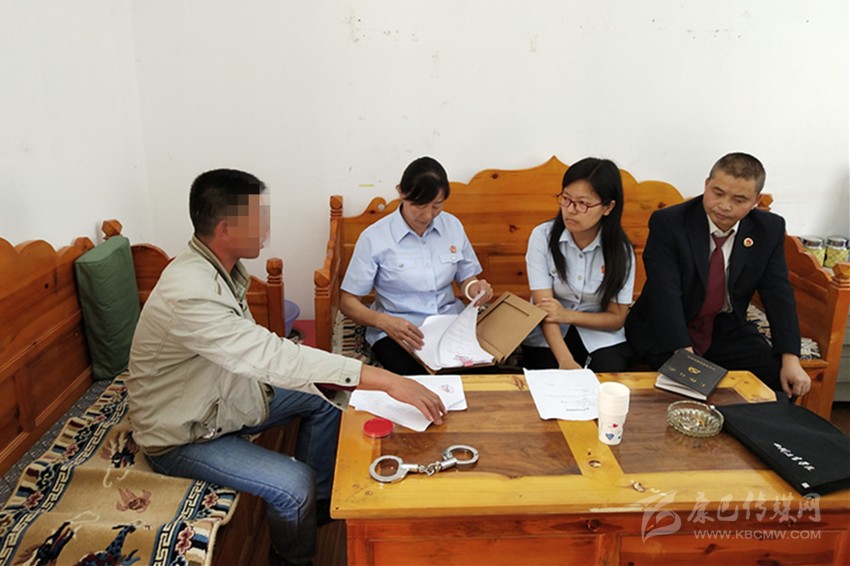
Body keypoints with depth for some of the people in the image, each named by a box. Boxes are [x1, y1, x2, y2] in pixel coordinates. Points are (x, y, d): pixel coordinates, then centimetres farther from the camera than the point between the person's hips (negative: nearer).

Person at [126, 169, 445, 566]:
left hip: (223, 398, 9)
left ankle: (319, 502, 21)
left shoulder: (219, 266, -5)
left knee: (324, 395, 5)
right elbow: (274, 358, -43)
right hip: (181, 438, -9)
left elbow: (252, 349, 8)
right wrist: (387, 381, -45)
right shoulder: (188, 294, -36)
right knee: (295, 484, -23)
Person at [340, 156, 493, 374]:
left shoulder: (453, 226, 5)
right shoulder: (374, 238, -7)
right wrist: (384, 322, -23)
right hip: (397, 331, -3)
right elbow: (348, 302, -4)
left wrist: (473, 288, -8)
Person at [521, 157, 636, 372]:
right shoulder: (543, 236, -11)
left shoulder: (620, 248, -8)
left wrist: (567, 315, -20)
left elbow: (617, 318, -3)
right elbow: (545, 308, -17)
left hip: (601, 339, 1)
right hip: (548, 337, -1)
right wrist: (565, 361, -31)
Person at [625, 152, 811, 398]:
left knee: (779, 376, -13)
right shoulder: (668, 223, -16)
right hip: (666, 330, -4)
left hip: (727, 331, 5)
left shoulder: (770, 228, -3)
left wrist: (791, 359, -16)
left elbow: (778, 294, -4)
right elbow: (666, 295, -24)